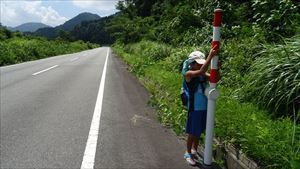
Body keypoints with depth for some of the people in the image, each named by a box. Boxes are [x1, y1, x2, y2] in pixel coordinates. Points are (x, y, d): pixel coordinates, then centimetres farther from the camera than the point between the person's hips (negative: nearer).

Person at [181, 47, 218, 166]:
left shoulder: (203, 74, 2)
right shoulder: (188, 74, -16)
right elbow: (202, 71, -33)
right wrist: (210, 56, -32)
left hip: (204, 108, 6)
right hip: (195, 109, -6)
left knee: (199, 132, 20)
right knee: (192, 133, 7)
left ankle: (194, 150, 40)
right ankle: (188, 153, 26)